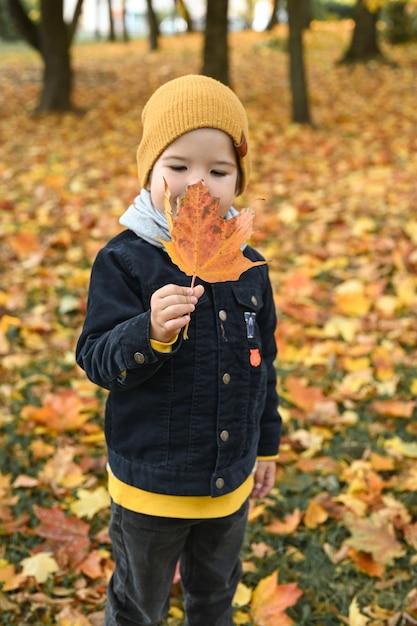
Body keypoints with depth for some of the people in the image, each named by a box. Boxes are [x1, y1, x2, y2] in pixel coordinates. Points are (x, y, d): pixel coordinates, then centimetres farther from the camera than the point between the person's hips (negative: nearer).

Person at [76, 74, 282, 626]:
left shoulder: (248, 266, -3)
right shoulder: (124, 260, -17)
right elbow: (97, 361, -18)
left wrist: (267, 443, 14)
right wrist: (150, 333, -38)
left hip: (231, 481, 4)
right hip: (150, 485, -4)